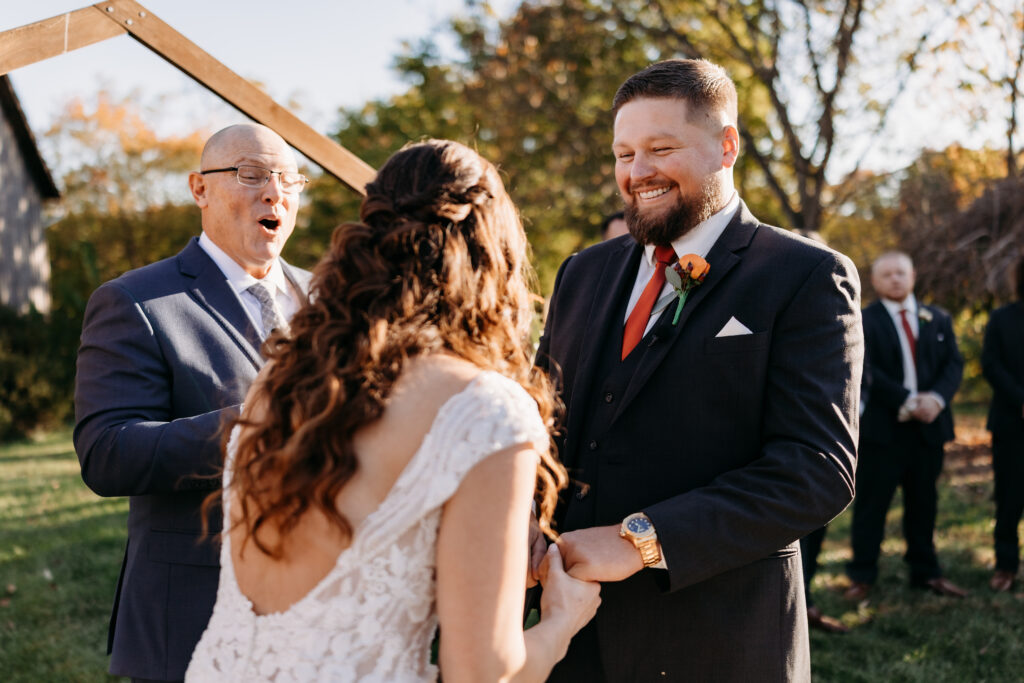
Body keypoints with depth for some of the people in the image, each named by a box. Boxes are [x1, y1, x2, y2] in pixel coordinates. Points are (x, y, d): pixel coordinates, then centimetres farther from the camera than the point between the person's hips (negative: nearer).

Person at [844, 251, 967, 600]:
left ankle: (926, 572, 21)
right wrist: (908, 402, -19)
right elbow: (867, 371, -13)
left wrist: (936, 398, -13)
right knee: (871, 503, 0)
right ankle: (862, 576, 9)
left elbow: (954, 362, 6)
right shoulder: (863, 321, -3)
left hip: (929, 425, 4)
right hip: (882, 427, -4)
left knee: (924, 502, 11)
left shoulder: (938, 319, 13)